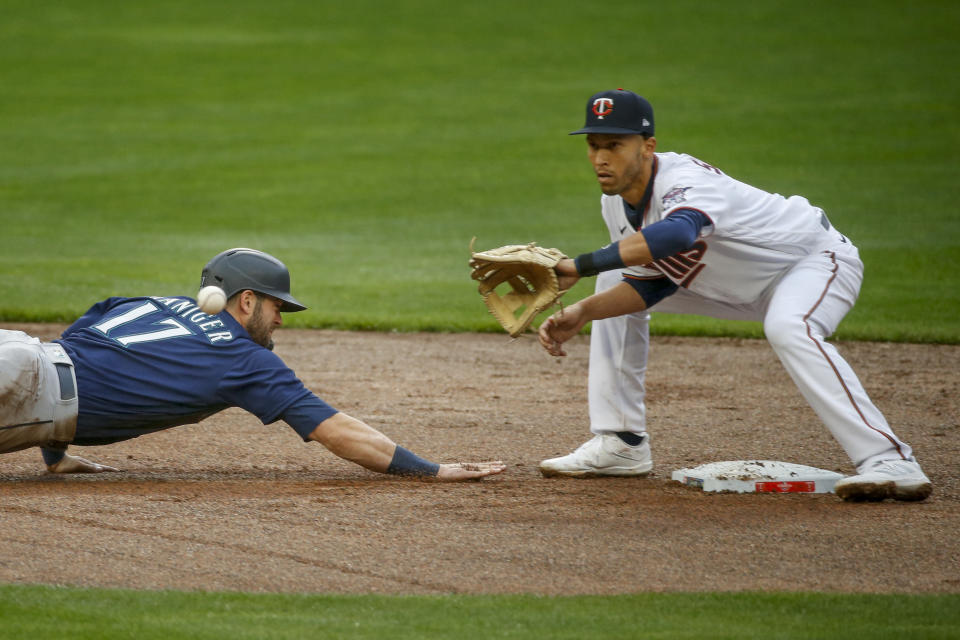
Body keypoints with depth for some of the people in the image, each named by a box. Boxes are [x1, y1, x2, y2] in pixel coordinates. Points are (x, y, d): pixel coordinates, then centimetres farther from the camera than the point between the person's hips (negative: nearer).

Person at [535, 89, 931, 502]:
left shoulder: (685, 181, -36)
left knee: (786, 327, -40)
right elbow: (652, 283, -3)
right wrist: (583, 312, -20)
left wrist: (580, 266, -60)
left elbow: (677, 234, -59)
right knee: (614, 280, 6)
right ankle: (621, 444, 11)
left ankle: (890, 461, -44)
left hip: (817, 257, -9)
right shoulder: (616, 201, -8)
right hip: (742, 285, 9)